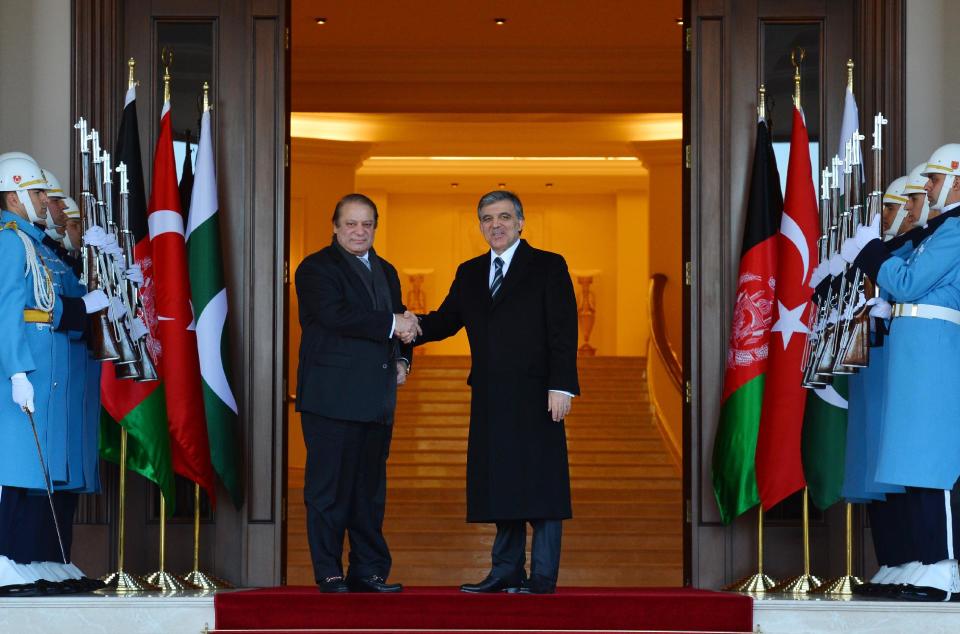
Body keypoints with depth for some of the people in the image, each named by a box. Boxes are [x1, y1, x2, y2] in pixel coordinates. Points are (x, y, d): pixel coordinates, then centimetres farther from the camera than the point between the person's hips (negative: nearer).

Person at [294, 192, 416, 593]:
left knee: (371, 488, 9)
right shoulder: (316, 268, -3)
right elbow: (336, 316, -19)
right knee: (330, 488, -4)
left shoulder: (386, 272, 20)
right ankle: (329, 575, 1)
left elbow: (400, 327, 27)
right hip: (332, 396, -7)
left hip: (377, 399, 7)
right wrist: (392, 324, -17)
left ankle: (368, 571, 15)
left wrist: (402, 360, 7)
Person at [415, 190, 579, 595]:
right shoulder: (469, 274, 16)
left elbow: (563, 331, -6)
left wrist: (560, 386, -15)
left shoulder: (548, 267, 0)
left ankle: (542, 577, 1)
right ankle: (506, 573, 14)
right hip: (490, 398, 5)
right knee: (501, 484, 8)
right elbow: (444, 321, 15)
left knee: (540, 484, -3)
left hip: (534, 395, -5)